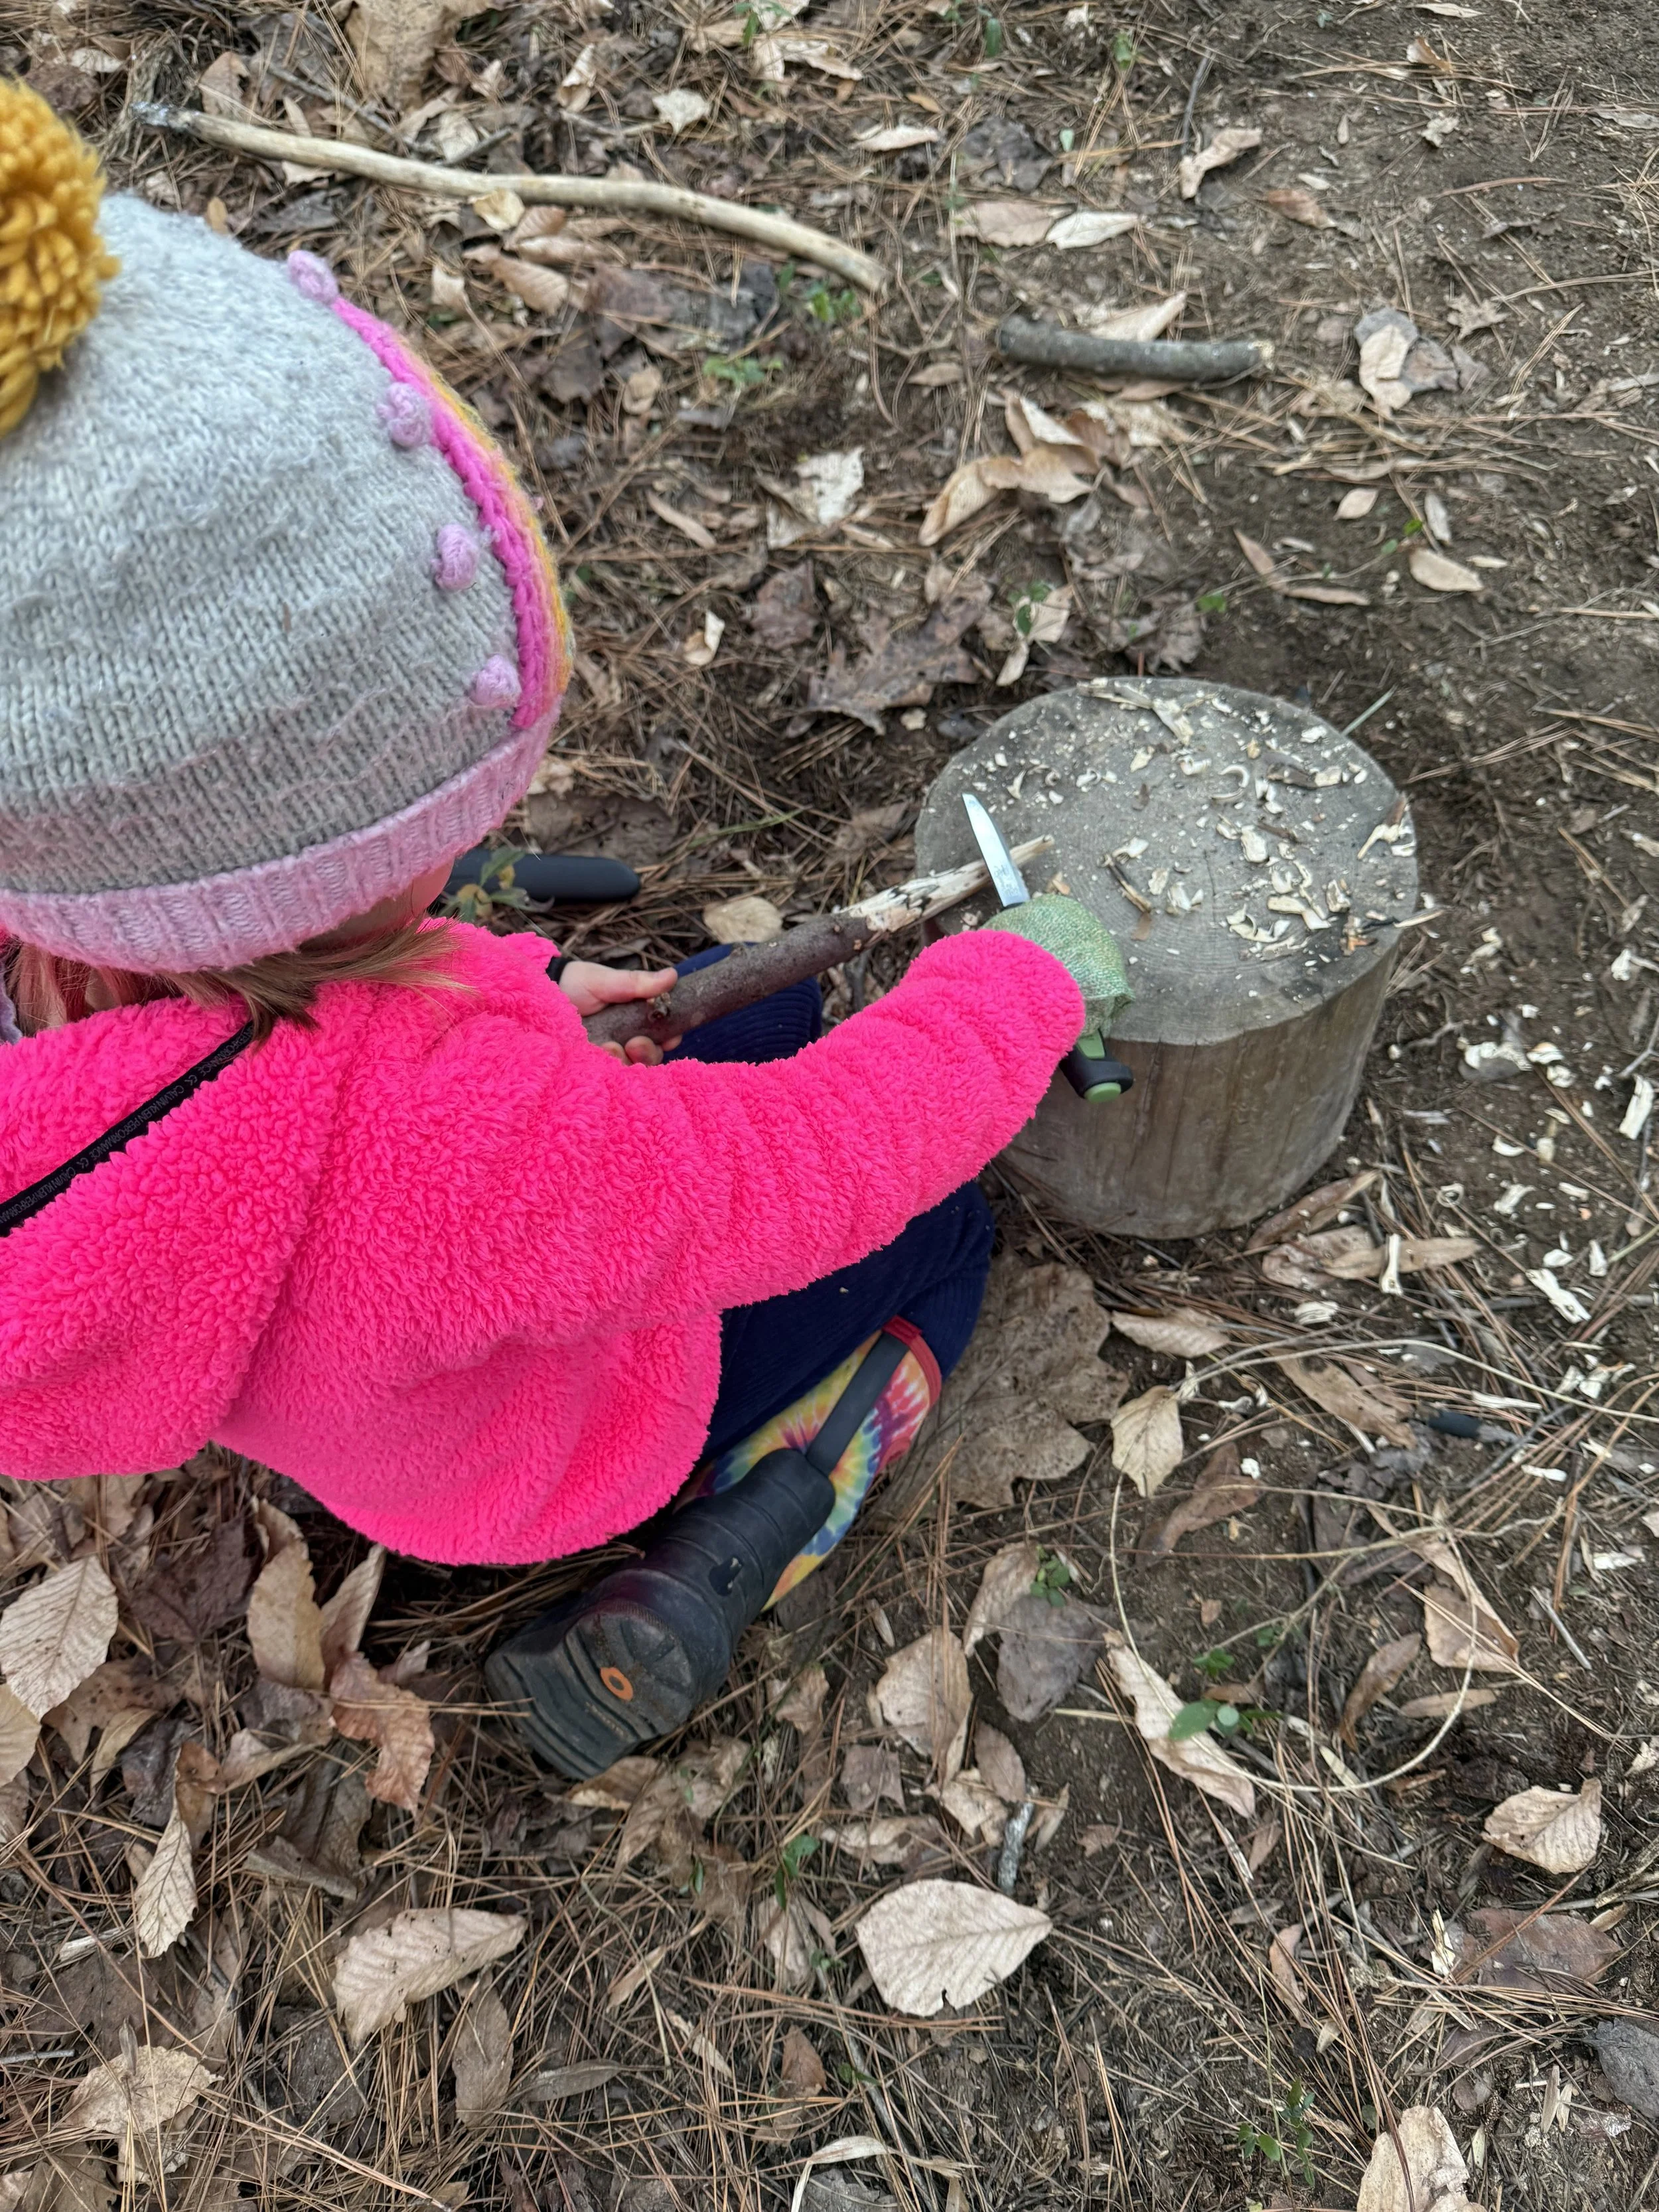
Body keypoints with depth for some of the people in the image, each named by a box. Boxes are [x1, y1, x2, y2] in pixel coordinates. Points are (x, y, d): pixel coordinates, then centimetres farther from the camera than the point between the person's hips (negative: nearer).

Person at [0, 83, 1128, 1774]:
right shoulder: (459, 1141, -49)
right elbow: (819, 1167, -33)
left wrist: (515, 1000, -5)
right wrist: (1026, 978, -16)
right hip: (554, 1455, -6)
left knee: (777, 1004, 20)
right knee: (934, 1230, 15)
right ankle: (719, 1567, 4)